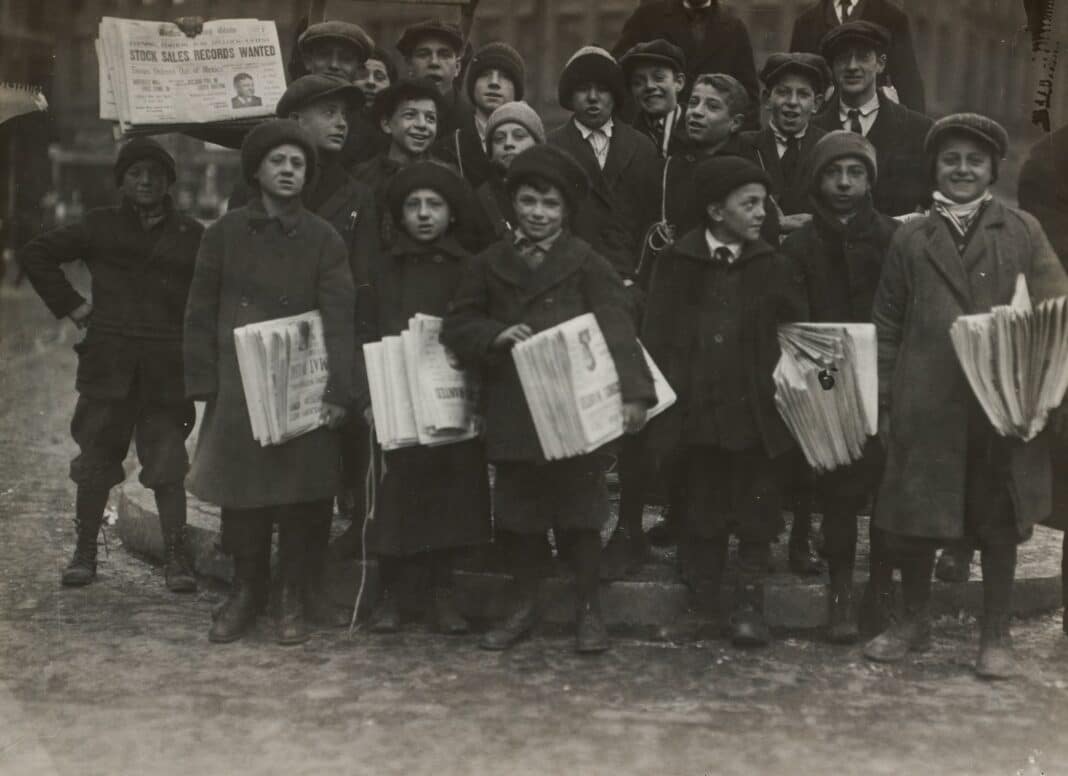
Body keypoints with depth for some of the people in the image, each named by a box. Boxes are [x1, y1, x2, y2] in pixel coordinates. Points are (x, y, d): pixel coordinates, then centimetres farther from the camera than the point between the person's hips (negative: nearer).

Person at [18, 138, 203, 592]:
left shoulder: (191, 236, 7)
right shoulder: (100, 227, 9)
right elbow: (33, 255, 13)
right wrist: (71, 306, 6)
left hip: (167, 369, -1)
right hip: (107, 363, 1)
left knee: (168, 468, -2)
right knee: (95, 462, 6)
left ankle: (176, 559, 4)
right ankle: (84, 553, 19)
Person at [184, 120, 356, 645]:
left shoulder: (324, 240, 3)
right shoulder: (225, 234, 6)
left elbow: (339, 321, -3)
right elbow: (201, 314, 6)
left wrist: (338, 391, -12)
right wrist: (204, 385, -2)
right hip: (238, 388, 1)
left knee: (301, 497, 1)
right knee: (240, 494, 5)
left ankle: (294, 599, 15)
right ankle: (244, 591, 21)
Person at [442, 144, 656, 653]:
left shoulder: (586, 263, -3)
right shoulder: (491, 264, 9)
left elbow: (617, 329, -13)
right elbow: (457, 325, 9)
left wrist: (633, 393, -26)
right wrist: (496, 334, -12)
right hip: (510, 412, 3)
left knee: (578, 513, 5)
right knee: (514, 513, 10)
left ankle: (589, 610, 19)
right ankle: (526, 605, 26)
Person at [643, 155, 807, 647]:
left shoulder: (774, 267, 3)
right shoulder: (676, 265, 1)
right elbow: (657, 339, 1)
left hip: (757, 413, 0)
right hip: (697, 412, 0)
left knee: (755, 514, 6)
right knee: (701, 513, 9)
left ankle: (750, 606, 17)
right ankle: (701, 604, 21)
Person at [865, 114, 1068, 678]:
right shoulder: (910, 239, 10)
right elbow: (887, 327, 8)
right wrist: (882, 403, 2)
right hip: (927, 404, 1)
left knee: (999, 524, 7)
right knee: (913, 520, 6)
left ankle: (996, 636, 21)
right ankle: (914, 621, 27)